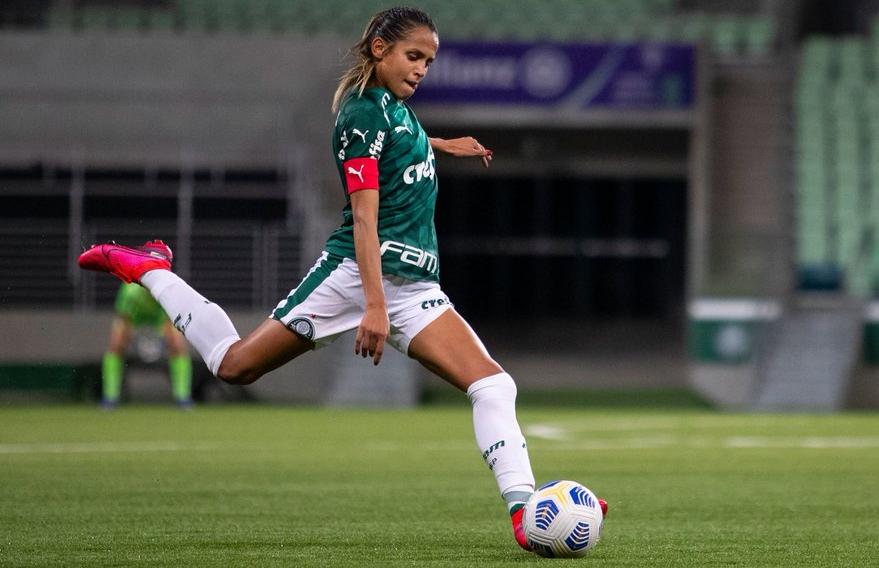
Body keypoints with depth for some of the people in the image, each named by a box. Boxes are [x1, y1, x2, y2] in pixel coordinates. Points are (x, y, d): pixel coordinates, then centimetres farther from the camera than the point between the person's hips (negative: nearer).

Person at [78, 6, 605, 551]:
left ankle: (524, 511, -16)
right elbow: (365, 217, -19)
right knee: (238, 364, 2)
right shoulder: (364, 112, -10)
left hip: (415, 287, 8)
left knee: (494, 385, -11)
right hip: (358, 274, -8)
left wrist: (440, 145, 53)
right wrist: (375, 305, -26)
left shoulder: (396, 106, 16)